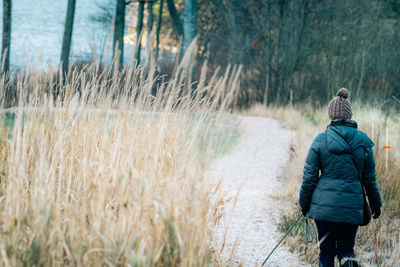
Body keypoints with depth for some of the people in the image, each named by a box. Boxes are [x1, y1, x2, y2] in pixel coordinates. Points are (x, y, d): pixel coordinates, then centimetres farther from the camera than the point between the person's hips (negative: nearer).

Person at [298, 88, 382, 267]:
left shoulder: (321, 140, -6)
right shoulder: (363, 141, 0)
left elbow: (309, 175, -2)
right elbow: (370, 178, 8)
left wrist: (304, 203, 10)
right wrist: (376, 204, 20)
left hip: (324, 204, -1)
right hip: (352, 205, 1)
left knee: (326, 250, 12)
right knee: (346, 248, 12)